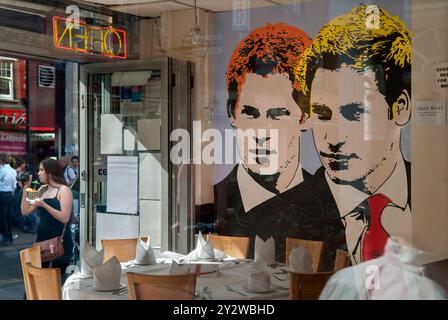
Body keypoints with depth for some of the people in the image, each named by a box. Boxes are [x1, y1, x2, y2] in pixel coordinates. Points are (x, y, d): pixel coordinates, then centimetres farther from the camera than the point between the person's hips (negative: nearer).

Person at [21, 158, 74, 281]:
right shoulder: (42, 191, 12)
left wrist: (44, 205, -25)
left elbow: (65, 218, -20)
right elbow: (25, 211, 10)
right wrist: (25, 189, 4)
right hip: (42, 240, 7)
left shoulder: (63, 190, -10)